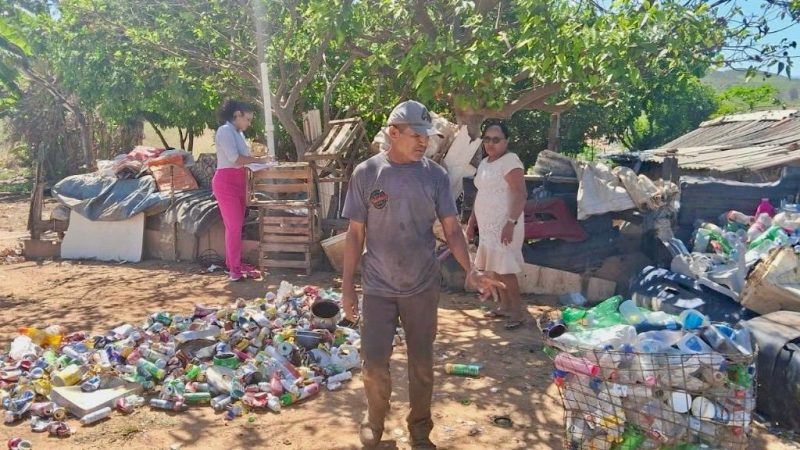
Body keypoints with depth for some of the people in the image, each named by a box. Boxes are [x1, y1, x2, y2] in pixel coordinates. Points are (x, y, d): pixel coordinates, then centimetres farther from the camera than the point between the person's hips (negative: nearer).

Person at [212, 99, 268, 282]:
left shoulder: (238, 133, 17)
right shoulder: (225, 130, -11)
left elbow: (241, 158, 13)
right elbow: (234, 158, -21)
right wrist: (258, 160, -14)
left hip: (238, 182, 9)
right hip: (226, 182, -9)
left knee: (236, 226, 11)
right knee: (234, 226, -8)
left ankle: (233, 264, 20)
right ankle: (235, 268, -2)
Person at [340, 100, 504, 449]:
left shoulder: (435, 176, -4)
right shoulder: (366, 173, -7)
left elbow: (452, 229, -3)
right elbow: (356, 233, -3)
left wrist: (470, 270, -19)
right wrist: (347, 286, -3)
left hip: (423, 287, 1)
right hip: (378, 287, -1)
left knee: (422, 364, 11)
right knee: (374, 363, 7)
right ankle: (374, 420, 35)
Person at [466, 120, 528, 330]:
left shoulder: (510, 160, -13)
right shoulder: (484, 163, 14)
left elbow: (521, 194, -20)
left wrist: (511, 222, -27)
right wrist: (471, 221, 19)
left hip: (504, 225, -8)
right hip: (488, 225, 9)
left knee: (505, 268, -7)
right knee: (495, 267, 13)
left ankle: (517, 312, 2)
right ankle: (505, 307, 24)